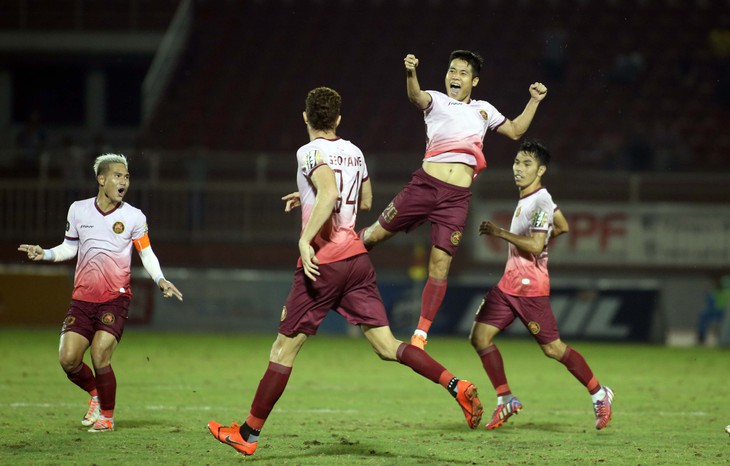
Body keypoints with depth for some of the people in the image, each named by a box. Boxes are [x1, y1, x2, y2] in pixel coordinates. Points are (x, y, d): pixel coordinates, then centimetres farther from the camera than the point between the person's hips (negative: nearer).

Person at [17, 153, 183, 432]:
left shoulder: (134, 217, -2)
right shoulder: (78, 210, 4)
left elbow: (147, 254, 4)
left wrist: (160, 280, -12)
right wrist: (44, 254, 0)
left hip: (115, 298, -3)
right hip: (83, 298, 3)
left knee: (99, 358, -16)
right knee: (68, 359, -6)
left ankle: (107, 416, 6)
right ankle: (95, 393, 27)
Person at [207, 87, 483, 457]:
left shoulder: (311, 152, -8)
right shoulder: (354, 152, 14)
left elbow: (330, 192, -27)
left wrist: (305, 240, -28)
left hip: (323, 261, -6)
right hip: (357, 258, 6)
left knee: (284, 349, 2)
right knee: (387, 346, 2)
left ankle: (248, 433, 9)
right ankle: (456, 386, -17)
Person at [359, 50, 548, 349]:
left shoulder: (484, 110, 20)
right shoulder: (436, 101, 7)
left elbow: (515, 131, 32)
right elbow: (416, 97, -16)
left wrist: (534, 101, 21)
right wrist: (411, 73, -38)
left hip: (457, 198, 2)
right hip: (425, 184, -2)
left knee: (440, 266, -4)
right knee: (376, 234, 0)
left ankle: (421, 334, 4)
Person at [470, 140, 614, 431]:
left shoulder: (540, 202, -16)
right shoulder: (528, 198, 12)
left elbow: (534, 246, -24)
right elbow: (563, 227, 25)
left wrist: (499, 233, -20)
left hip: (529, 287, -9)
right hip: (509, 283, 9)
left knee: (552, 348, -4)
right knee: (480, 337, 1)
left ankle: (599, 395, 11)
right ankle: (505, 400, 7)